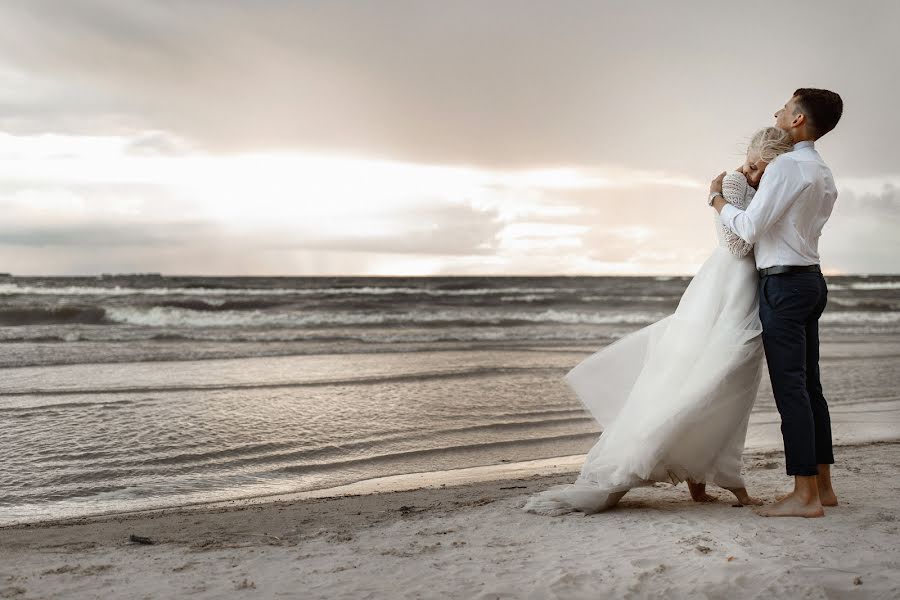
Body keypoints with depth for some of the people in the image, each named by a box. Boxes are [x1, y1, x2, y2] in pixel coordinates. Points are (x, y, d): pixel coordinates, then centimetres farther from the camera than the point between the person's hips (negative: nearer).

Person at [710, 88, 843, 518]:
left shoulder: (785, 166, -14)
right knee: (808, 386, 11)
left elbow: (749, 229, -16)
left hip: (784, 282, -10)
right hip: (811, 278, 10)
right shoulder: (824, 176, 16)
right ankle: (822, 486, 16)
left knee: (790, 388, -9)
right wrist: (752, 185, 20)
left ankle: (805, 496, -8)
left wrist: (717, 199, 0)